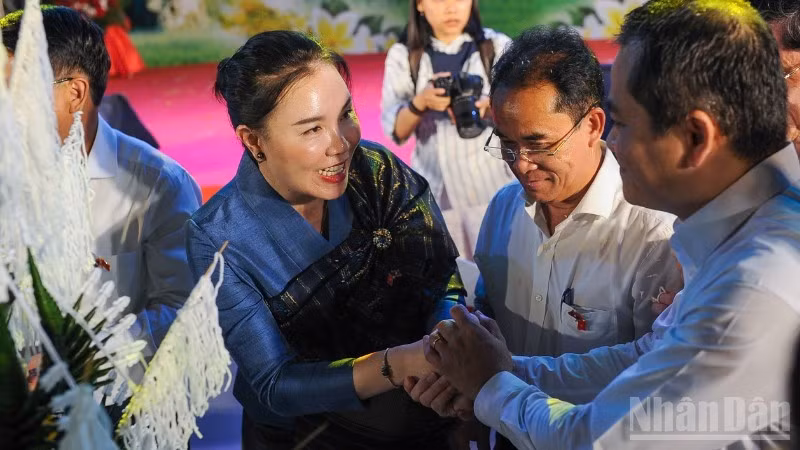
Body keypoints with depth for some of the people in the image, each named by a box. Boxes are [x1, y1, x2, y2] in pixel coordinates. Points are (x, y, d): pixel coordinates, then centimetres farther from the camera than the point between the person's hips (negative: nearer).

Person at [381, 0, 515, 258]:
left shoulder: (498, 47, -1)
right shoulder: (402, 55, 1)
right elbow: (395, 131, -4)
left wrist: (490, 108, -23)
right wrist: (420, 102, -24)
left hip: (494, 187, -1)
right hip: (434, 191, 1)